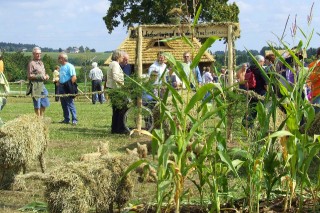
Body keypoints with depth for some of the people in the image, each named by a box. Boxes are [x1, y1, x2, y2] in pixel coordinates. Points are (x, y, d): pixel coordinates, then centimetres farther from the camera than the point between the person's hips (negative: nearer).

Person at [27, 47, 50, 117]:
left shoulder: (41, 63, 17)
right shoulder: (31, 63, -8)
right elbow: (29, 76, -14)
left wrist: (46, 76, 3)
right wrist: (41, 77, -18)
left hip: (42, 84, 8)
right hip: (35, 85, -8)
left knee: (44, 103, 11)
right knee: (37, 104, -4)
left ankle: (41, 117, 23)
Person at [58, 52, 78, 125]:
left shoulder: (69, 66, -10)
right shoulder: (61, 67, 17)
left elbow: (74, 77, -16)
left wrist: (70, 86, -19)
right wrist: (58, 82, 12)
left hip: (67, 87, -9)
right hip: (61, 86, 9)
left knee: (70, 104, -9)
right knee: (64, 104, 11)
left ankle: (74, 120, -7)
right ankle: (66, 119, 19)